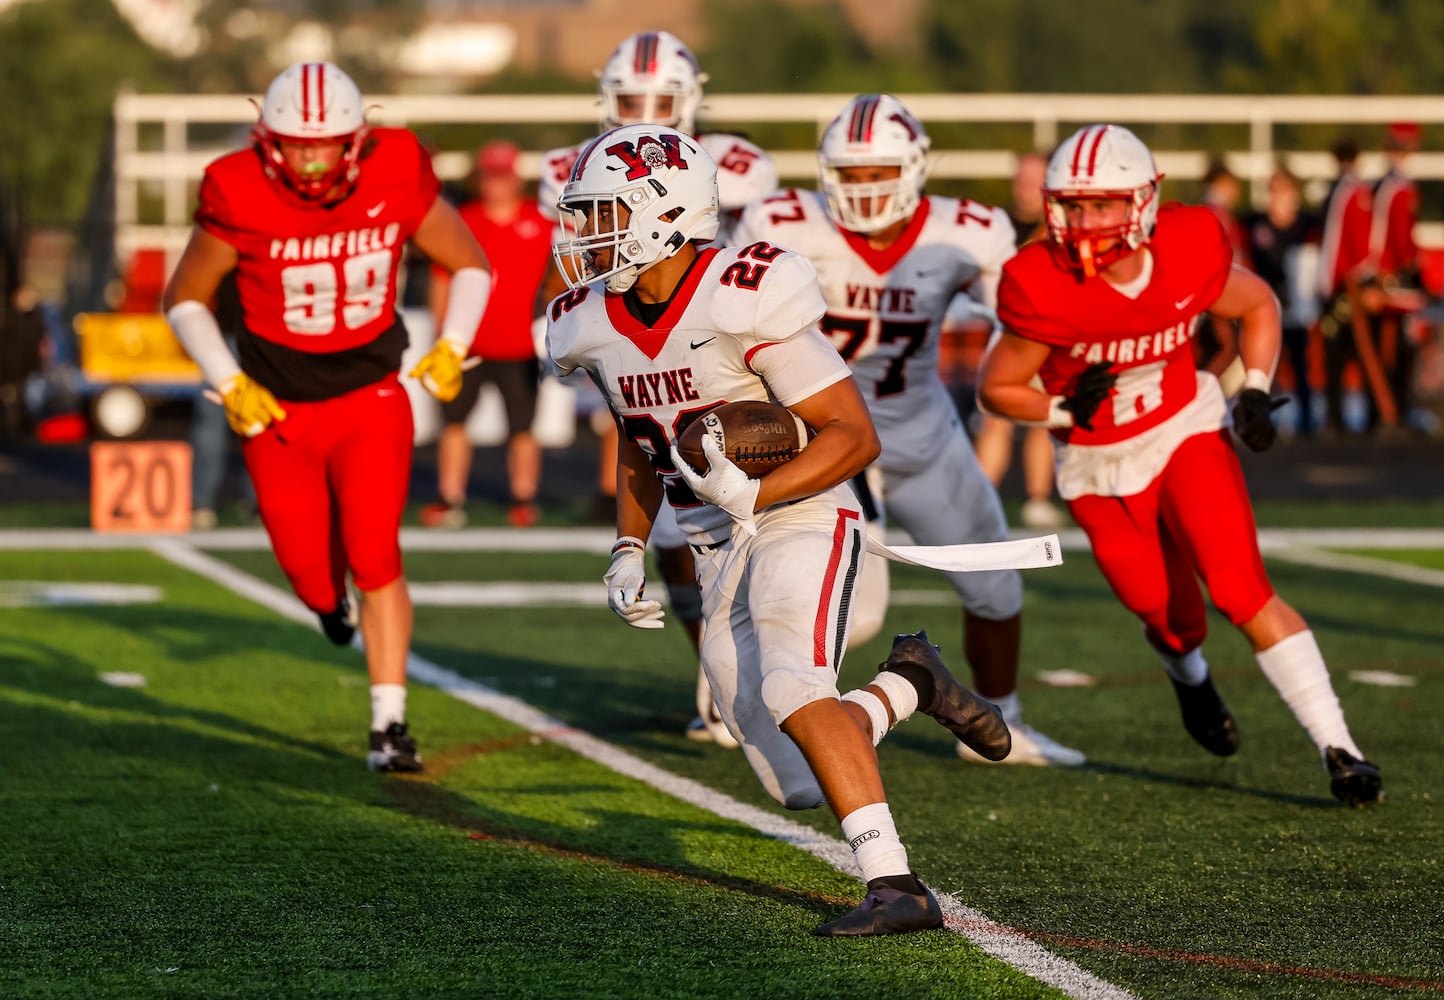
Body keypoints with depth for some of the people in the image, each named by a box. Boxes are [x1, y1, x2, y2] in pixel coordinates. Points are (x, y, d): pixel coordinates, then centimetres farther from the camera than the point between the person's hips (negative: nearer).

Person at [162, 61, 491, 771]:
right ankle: (330, 598, 43)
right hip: (279, 410, 0)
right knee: (312, 573, 4)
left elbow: (470, 265, 4)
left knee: (374, 558, -15)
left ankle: (390, 724, -7)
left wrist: (452, 346, -11)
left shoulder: (397, 178, -14)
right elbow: (185, 298, -2)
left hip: (372, 399, 0)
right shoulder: (240, 198, -18)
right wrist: (229, 385, -13)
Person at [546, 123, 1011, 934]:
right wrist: (629, 550, 10)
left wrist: (755, 495, -28)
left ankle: (896, 885, -31)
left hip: (800, 524, -7)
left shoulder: (744, 303, -20)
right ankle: (906, 687, 29)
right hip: (719, 558, 7)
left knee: (792, 691, -32)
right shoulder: (594, 327, 2)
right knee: (803, 787, 1)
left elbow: (855, 435, -17)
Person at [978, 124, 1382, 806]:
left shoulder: (1189, 255, -18)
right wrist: (1063, 410, -26)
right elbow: (996, 389, -9)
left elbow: (1258, 306, 4)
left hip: (1185, 431, 0)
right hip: (1100, 467, 0)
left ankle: (1337, 750, -15)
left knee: (1242, 592, -17)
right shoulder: (1044, 289, -24)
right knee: (1174, 622, 8)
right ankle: (1189, 676, 48)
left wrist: (1256, 391, -9)